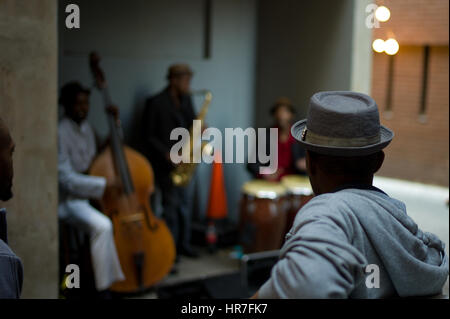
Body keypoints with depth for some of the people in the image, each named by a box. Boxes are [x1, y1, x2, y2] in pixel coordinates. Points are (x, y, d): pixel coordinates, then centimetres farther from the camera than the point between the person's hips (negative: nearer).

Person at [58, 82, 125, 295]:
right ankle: (104, 288, -21)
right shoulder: (60, 133, -18)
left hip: (93, 193, 9)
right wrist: (104, 184, -26)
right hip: (70, 199, -9)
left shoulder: (86, 127, 9)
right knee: (102, 226, -32)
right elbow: (66, 178, -22)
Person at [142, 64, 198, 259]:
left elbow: (192, 123, 18)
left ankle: (183, 244, 23)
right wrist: (167, 154, -18)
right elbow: (149, 136, -10)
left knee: (185, 204, 12)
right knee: (171, 206, -2)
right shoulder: (155, 103, -10)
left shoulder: (186, 100, 11)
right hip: (165, 163, -6)